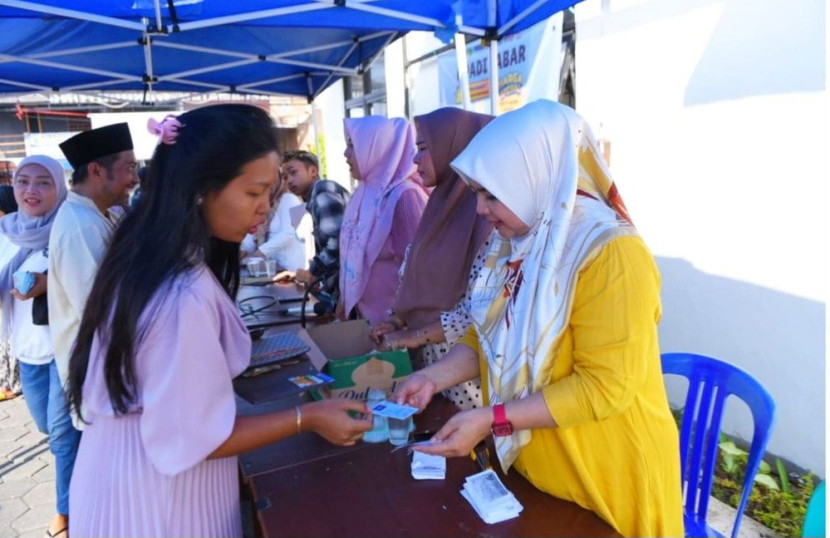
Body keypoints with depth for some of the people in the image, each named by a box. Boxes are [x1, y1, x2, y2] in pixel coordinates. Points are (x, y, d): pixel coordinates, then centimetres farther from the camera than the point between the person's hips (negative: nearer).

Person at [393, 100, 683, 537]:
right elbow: (488, 336, 9)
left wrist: (492, 419, -26)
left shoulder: (612, 254, -23)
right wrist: (433, 376, -5)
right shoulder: (516, 247, 1)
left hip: (601, 483, -6)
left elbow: (605, 387, -25)